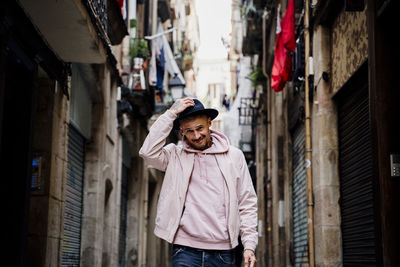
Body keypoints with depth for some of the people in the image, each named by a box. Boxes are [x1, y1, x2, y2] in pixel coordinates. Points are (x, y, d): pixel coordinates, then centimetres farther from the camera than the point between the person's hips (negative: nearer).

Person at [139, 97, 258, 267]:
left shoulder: (234, 156, 8)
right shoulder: (175, 156, 7)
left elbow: (247, 204, 8)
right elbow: (148, 151, -14)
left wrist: (249, 245, -1)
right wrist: (171, 113, -9)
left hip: (223, 252, 1)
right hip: (185, 251, -1)